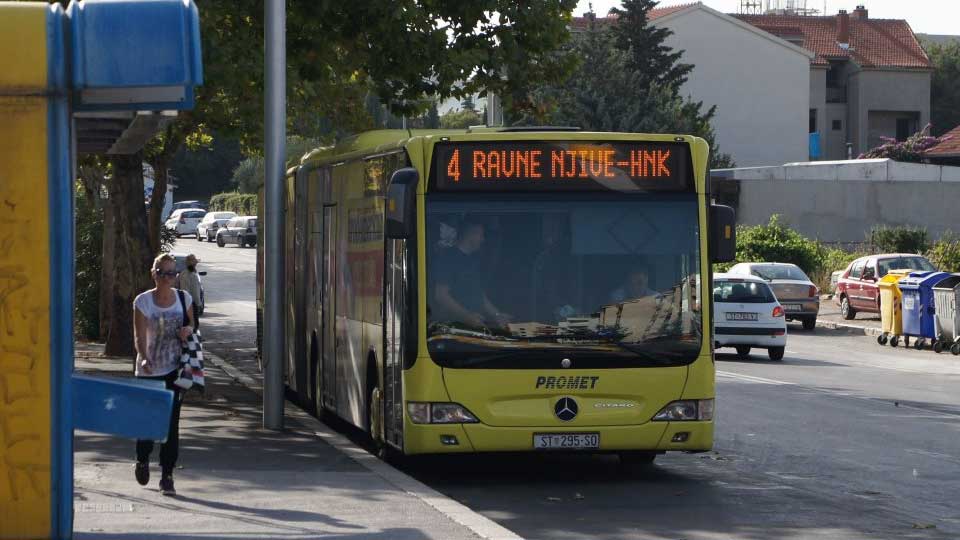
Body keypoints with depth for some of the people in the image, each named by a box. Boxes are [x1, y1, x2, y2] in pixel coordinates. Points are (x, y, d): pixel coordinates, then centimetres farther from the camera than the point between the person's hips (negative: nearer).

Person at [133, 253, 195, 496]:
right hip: (149, 370, -1)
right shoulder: (143, 301, -6)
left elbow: (191, 325, 16)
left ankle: (167, 475, 0)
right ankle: (142, 460, 36)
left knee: (171, 422, -5)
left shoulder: (184, 298, 3)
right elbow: (139, 335, -13)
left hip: (175, 369, 1)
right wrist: (143, 358, -31)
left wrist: (188, 330, -9)